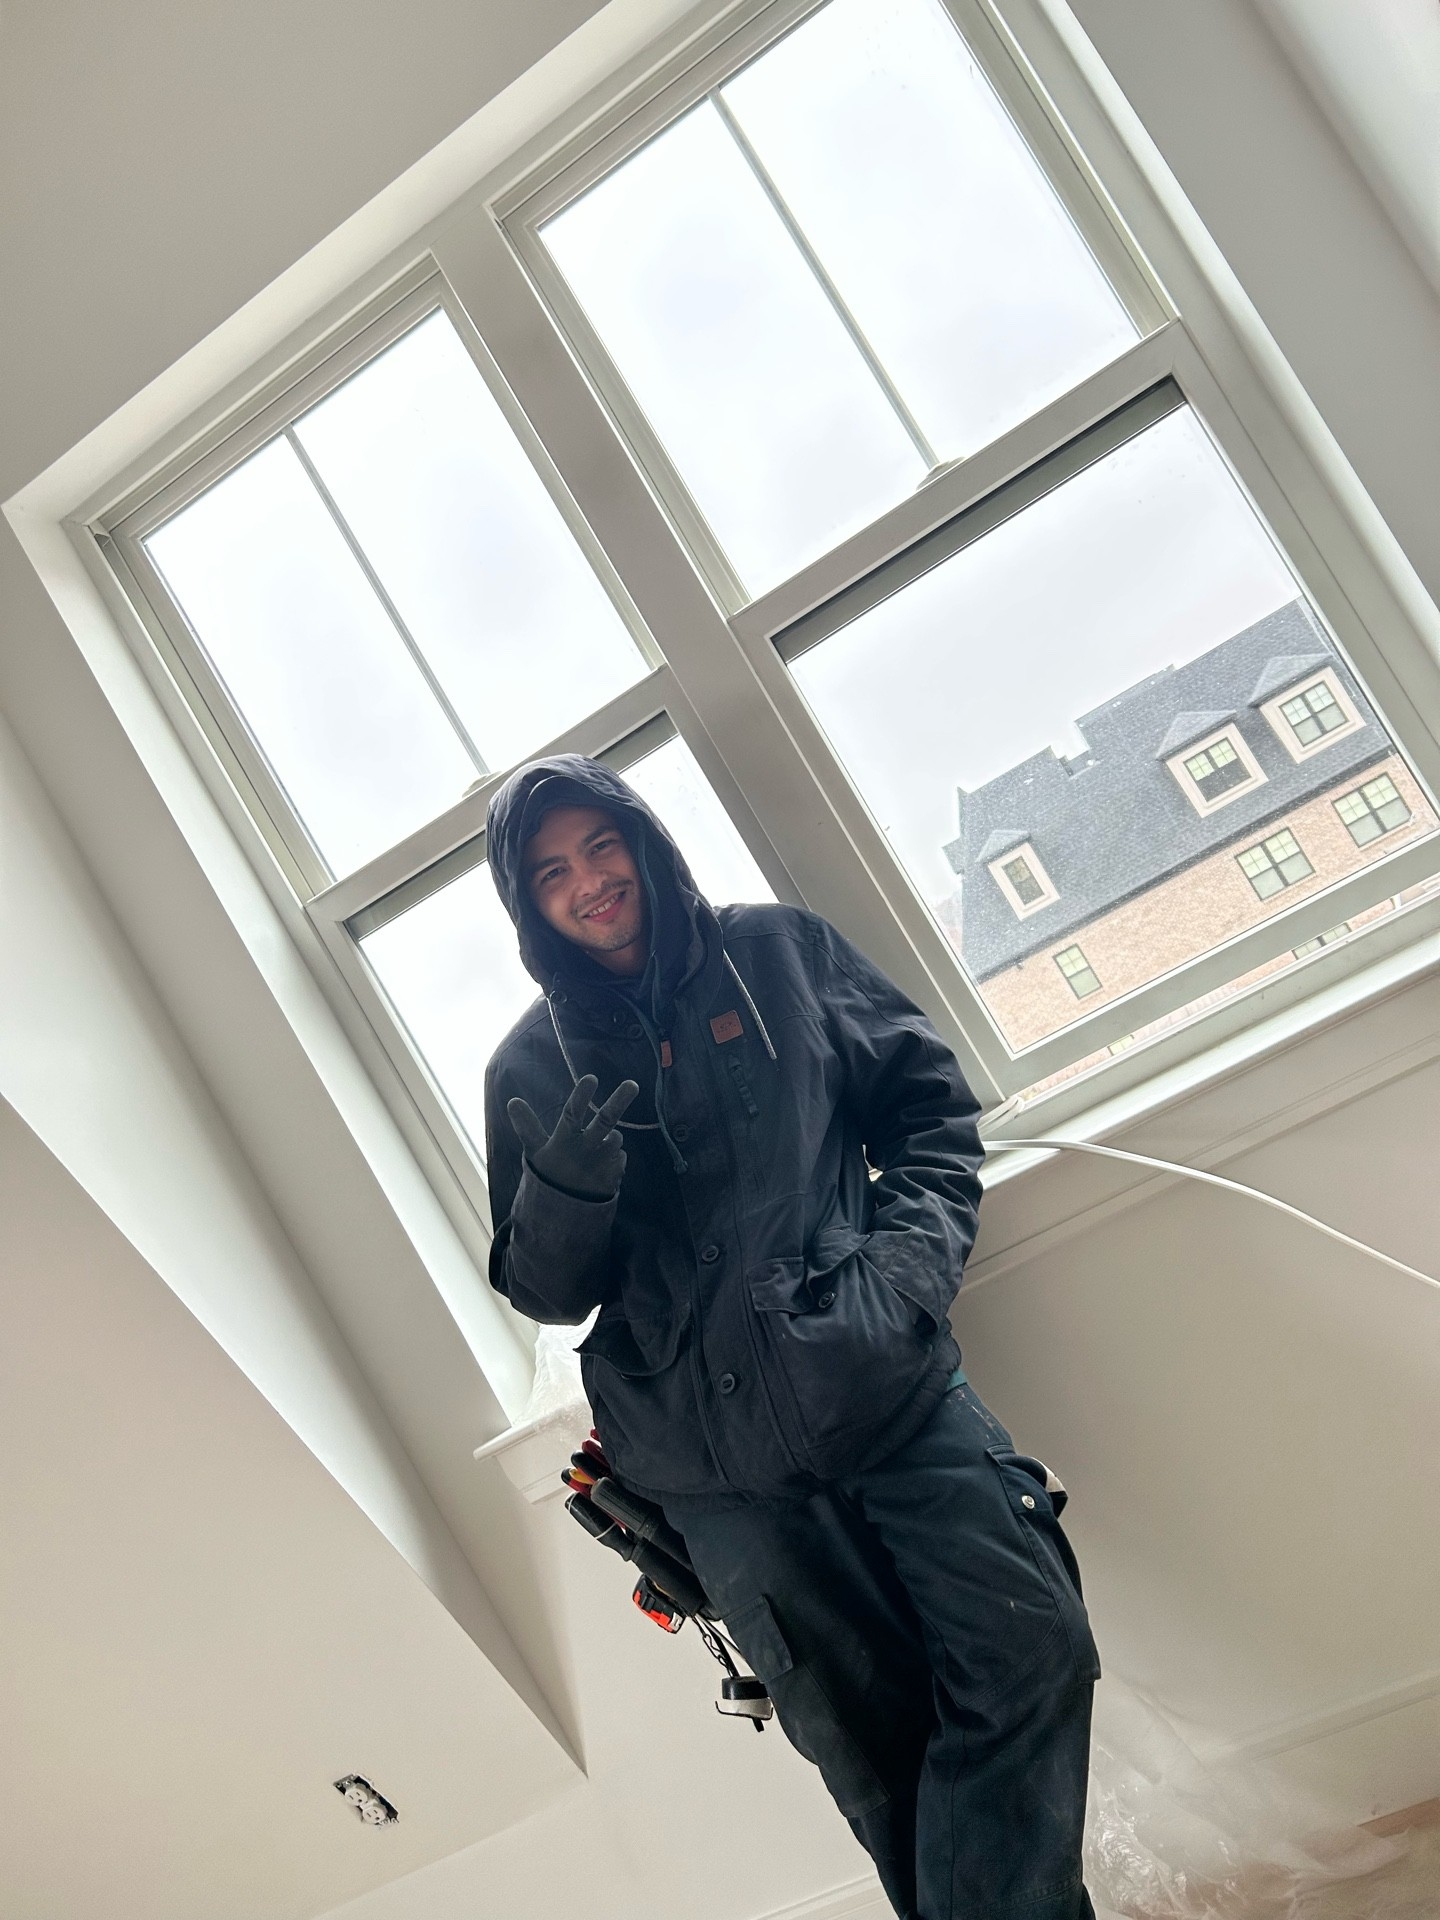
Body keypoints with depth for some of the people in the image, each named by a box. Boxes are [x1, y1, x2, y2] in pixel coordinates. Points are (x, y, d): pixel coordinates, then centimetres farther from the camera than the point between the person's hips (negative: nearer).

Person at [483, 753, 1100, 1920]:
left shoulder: (782, 953, 6)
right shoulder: (529, 1071, 5)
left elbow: (928, 1099, 10)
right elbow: (546, 1294, 3)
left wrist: (913, 1256, -5)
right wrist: (568, 1180, -18)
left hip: (885, 1381, 1)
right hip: (717, 1460, 0)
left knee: (1032, 1647, -10)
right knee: (873, 1740, 6)